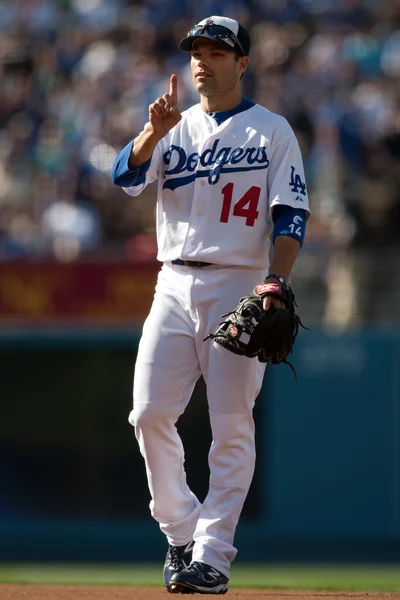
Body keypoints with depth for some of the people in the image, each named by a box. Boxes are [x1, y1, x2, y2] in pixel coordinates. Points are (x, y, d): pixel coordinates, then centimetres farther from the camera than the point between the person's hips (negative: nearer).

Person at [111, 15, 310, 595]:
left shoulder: (272, 131, 4)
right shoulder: (176, 127, 13)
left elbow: (291, 215, -2)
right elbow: (127, 175, -4)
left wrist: (276, 283, -16)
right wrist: (153, 132, -22)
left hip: (239, 285, -3)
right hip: (175, 284, 3)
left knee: (231, 426, -6)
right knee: (149, 414, -4)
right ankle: (180, 530, 12)